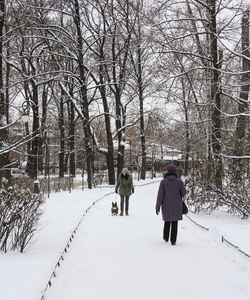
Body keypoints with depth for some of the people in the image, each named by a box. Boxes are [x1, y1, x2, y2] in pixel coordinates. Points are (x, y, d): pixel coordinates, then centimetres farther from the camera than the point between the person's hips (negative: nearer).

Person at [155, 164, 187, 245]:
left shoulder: (163, 181, -7)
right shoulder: (179, 181, -5)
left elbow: (160, 195, -9)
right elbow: (183, 193, -4)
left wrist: (158, 207, -6)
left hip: (166, 205, 1)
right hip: (176, 205, 0)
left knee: (167, 221, 20)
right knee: (174, 222, 6)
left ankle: (166, 237, 33)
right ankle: (173, 240, 4)